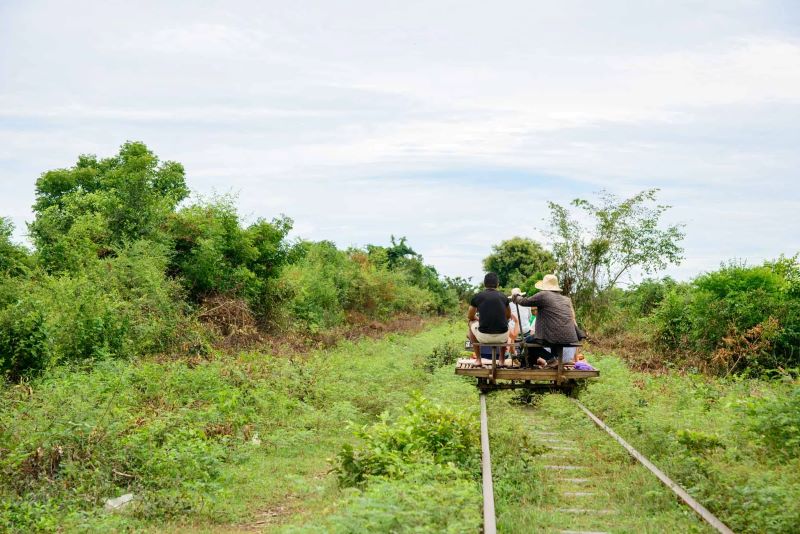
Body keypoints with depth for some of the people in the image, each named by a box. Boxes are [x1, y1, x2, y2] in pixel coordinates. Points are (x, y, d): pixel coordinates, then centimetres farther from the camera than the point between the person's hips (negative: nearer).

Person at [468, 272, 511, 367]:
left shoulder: (477, 297, 3)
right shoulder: (503, 297, 8)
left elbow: (470, 317, 18)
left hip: (484, 337, -2)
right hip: (502, 337, 2)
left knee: (471, 323, 31)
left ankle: (478, 359, 29)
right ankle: (502, 360, 34)